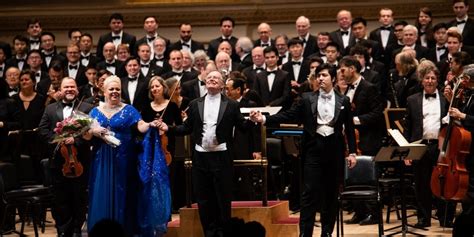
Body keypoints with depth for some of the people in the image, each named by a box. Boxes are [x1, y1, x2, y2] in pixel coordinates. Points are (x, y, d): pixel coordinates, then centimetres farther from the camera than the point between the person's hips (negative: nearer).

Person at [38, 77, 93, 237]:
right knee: (60, 198, 5)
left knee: (79, 198, 3)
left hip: (80, 160, -2)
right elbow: (43, 130, 5)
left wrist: (76, 140, -18)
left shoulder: (87, 108, 3)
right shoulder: (50, 109, 12)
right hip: (58, 160, 2)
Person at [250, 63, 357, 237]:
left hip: (334, 150, 1)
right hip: (314, 149, -1)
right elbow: (288, 115, -3)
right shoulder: (307, 99, 4)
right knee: (309, 193, -6)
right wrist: (264, 119, -15)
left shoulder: (343, 101, 6)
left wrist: (352, 152, 2)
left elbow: (349, 128, 8)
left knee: (331, 193, 7)